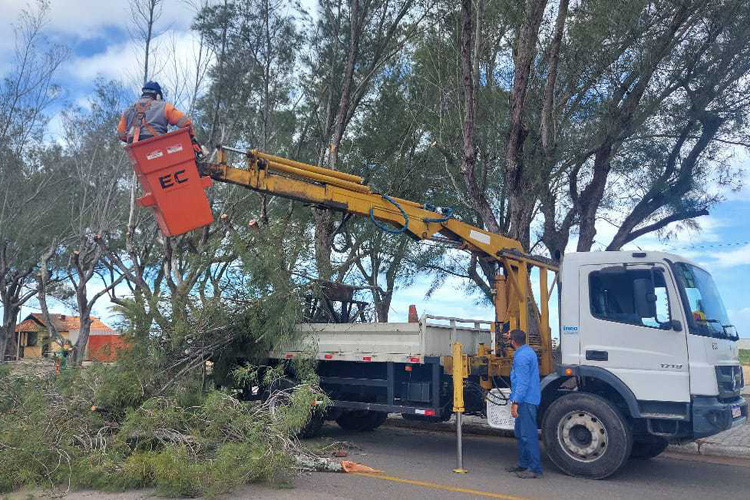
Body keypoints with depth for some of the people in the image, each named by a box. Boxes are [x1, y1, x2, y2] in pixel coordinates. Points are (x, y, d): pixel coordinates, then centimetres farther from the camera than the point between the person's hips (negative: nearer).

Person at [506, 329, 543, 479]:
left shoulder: (521, 356, -17)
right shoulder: (529, 351, 15)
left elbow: (522, 382, -22)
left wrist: (516, 402, -24)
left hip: (525, 400, -11)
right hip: (528, 399, 11)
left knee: (528, 434, -7)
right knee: (520, 433, 16)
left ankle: (535, 469, -4)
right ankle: (523, 464, 24)